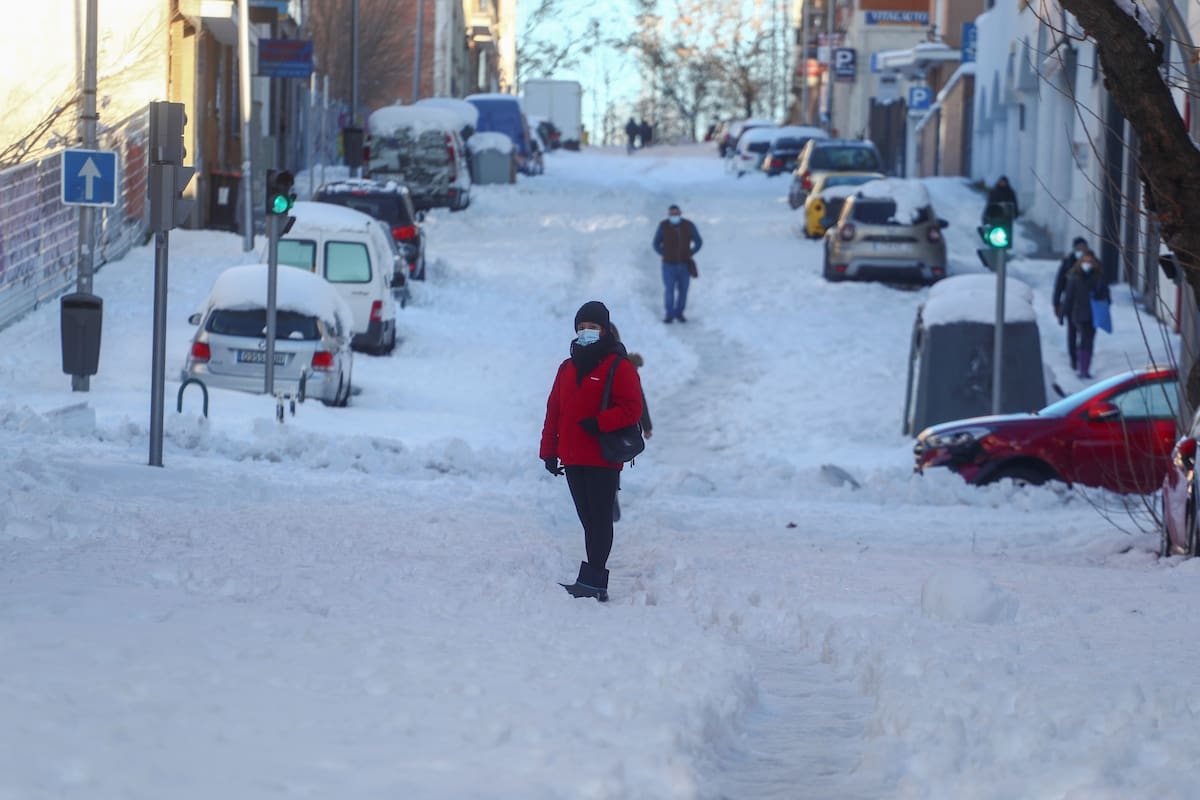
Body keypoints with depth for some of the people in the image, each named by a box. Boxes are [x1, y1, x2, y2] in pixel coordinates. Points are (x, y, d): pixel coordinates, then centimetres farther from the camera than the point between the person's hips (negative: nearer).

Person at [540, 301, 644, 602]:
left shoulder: (619, 367, -3)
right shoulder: (568, 368, 16)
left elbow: (631, 409, -11)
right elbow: (554, 411, 17)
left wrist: (598, 423, -21)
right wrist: (549, 450, 13)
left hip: (603, 460, -6)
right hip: (573, 460, 6)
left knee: (600, 519, -7)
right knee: (589, 520, 7)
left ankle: (592, 580, -12)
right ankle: (595, 584, 9)